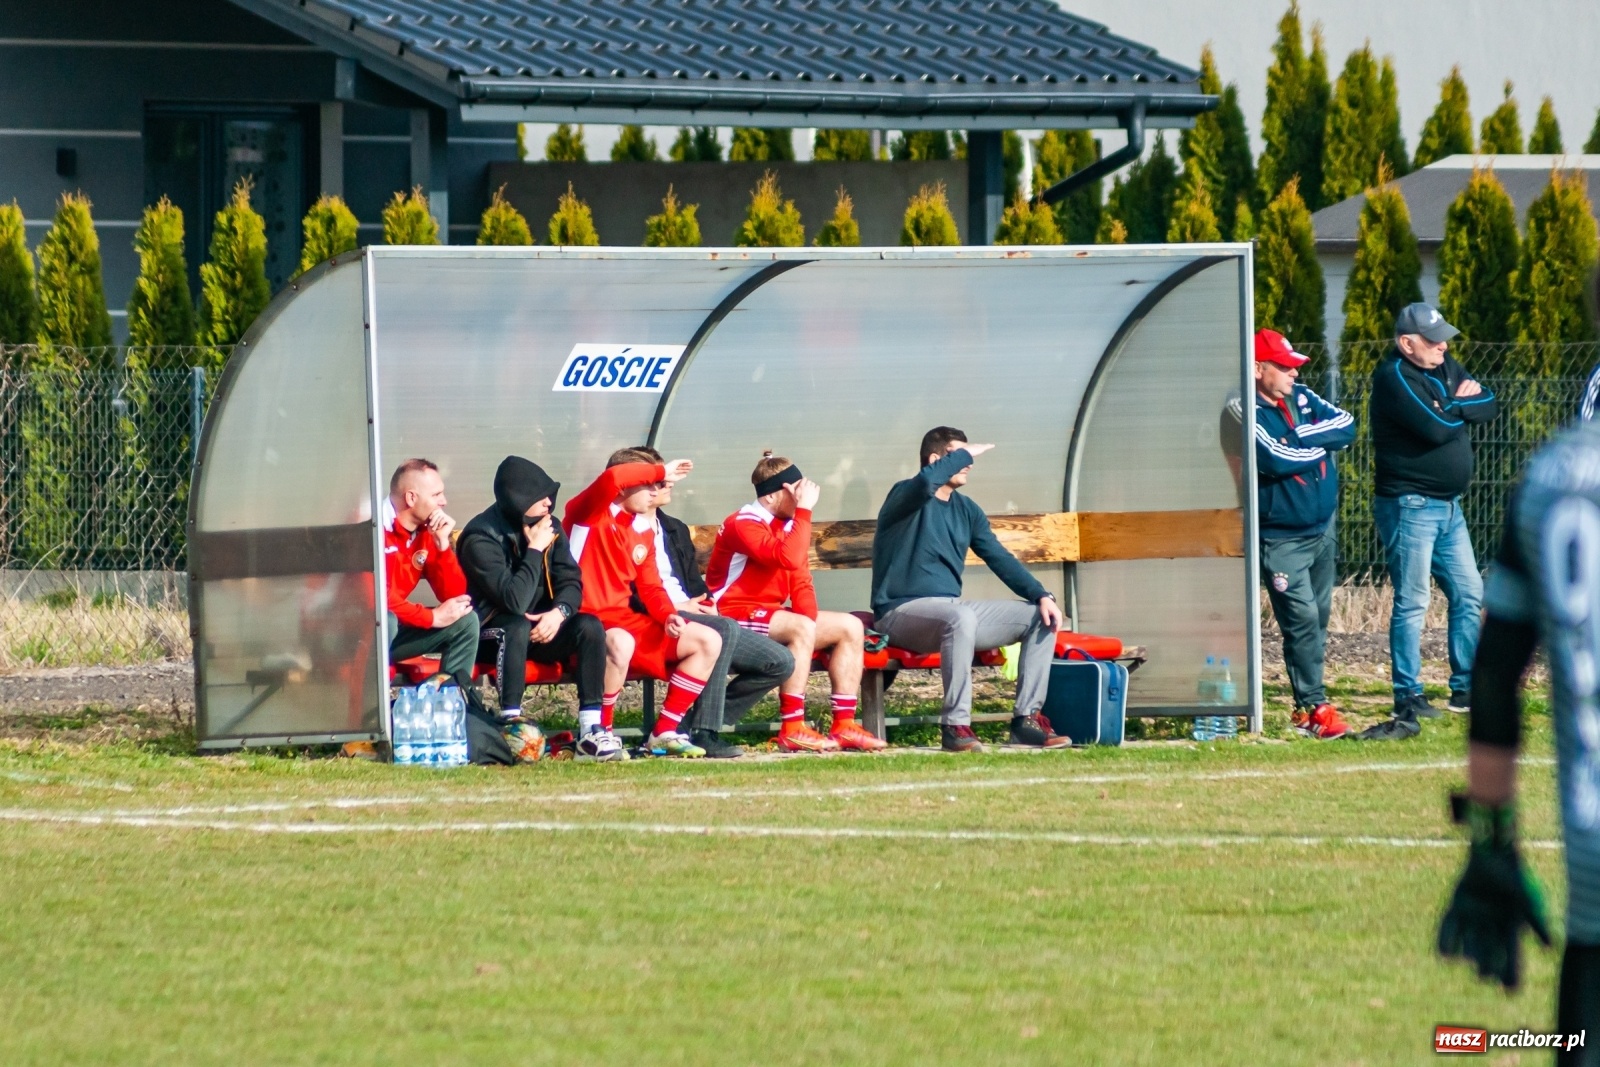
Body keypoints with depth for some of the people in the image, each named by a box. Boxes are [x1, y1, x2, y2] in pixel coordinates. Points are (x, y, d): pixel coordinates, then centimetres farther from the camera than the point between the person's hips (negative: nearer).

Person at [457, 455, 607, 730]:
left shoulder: (549, 528, 1)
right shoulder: (481, 539, -19)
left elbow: (571, 582, 1)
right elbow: (515, 601, -28)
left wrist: (559, 612, -21)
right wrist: (535, 550, -22)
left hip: (540, 628, 6)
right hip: (492, 632, -6)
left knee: (590, 626, -19)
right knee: (518, 625, -37)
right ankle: (511, 721, -37)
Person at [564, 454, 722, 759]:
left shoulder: (643, 535, 17)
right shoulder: (590, 514, -6)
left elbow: (651, 588, 14)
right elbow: (612, 478, -26)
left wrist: (669, 616, -7)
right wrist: (661, 471, -13)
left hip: (627, 623, 8)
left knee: (708, 641, 1)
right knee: (620, 643, -42)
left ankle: (664, 732, 4)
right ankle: (595, 732, -22)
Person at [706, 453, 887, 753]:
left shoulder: (788, 524, 10)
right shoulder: (744, 524, -17)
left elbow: (801, 582, 7)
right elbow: (789, 559, -33)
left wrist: (810, 623, -10)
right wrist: (804, 511, -26)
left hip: (770, 615, 9)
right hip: (735, 615, -9)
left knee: (851, 627, 0)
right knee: (801, 629, -34)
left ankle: (844, 725, -3)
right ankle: (793, 729, -33)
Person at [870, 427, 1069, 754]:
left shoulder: (966, 511, 15)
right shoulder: (907, 497, -7)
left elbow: (1001, 559, 12)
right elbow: (927, 481, -32)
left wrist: (1042, 596, -2)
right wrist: (965, 454, -16)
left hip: (950, 611, 8)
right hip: (902, 613, -8)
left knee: (1041, 617, -1)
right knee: (961, 617, -40)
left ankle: (1027, 720, -4)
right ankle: (955, 727, -36)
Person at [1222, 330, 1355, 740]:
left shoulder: (1301, 398, 8)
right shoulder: (1245, 412, -14)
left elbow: (1346, 426, -2)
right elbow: (1277, 459, -26)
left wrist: (1301, 437, -15)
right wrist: (1320, 444, -9)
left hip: (1322, 531, 7)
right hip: (1281, 538, -7)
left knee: (1318, 617, 9)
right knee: (1302, 620, -12)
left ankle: (1306, 708, 16)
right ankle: (1314, 707, -9)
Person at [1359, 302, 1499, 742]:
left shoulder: (1444, 369, 11)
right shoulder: (1394, 377, -15)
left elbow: (1489, 405, 5)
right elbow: (1434, 429, -24)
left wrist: (1454, 406, -13)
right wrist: (1461, 407, -4)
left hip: (1448, 506, 9)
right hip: (1410, 506, -9)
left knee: (1469, 594, 12)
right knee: (1412, 602, -8)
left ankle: (1465, 689, 21)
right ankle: (1409, 700, -6)